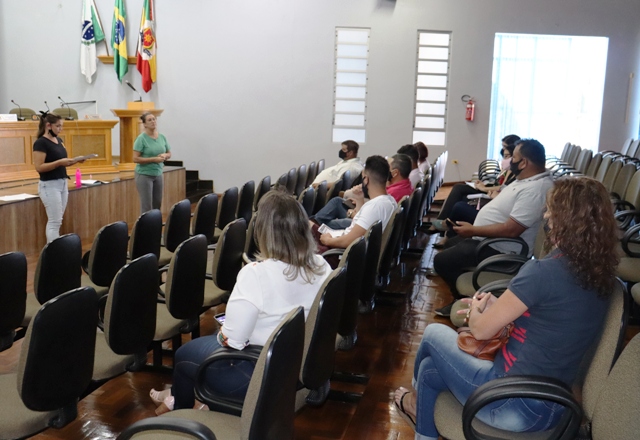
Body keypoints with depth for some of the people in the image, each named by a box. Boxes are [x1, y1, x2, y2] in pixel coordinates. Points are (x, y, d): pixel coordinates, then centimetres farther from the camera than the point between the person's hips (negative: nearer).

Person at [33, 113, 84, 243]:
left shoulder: (58, 140, 12)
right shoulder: (41, 143, -13)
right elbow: (39, 167, -19)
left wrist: (75, 160, 2)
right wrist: (60, 162, -25)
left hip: (63, 183, 8)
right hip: (49, 185, -8)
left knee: (55, 221, 10)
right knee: (55, 222, -7)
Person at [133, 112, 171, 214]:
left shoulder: (162, 137, 5)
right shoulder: (141, 139, -11)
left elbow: (169, 153, 16)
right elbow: (135, 159, -15)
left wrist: (165, 156, -7)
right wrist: (154, 159, -20)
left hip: (158, 174, 6)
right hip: (144, 175, -6)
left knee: (157, 205, 12)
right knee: (147, 206, -7)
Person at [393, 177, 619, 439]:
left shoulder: (543, 271, -24)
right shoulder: (599, 275, 0)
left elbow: (480, 330, -14)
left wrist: (475, 309, 8)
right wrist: (497, 306, 9)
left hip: (513, 405, -7)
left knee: (434, 333, 18)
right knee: (430, 369, 21)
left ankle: (418, 401, 47)